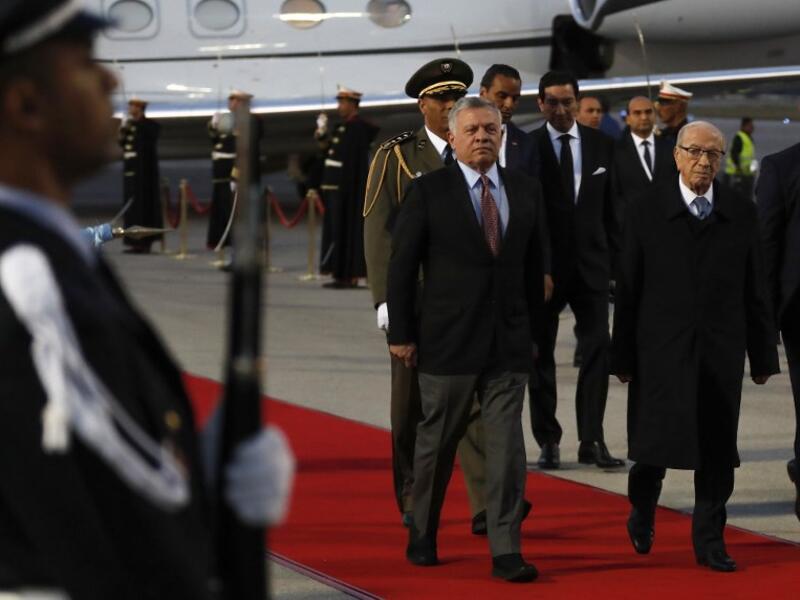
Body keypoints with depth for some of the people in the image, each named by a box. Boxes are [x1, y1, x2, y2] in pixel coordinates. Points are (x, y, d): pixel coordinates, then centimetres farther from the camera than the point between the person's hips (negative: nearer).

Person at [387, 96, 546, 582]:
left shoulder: (525, 191, 7)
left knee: (507, 445, -4)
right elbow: (402, 266, -4)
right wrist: (401, 333, -6)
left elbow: (534, 266, 13)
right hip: (448, 340, -2)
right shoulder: (429, 191, -4)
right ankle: (422, 537, 27)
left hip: (509, 342, 2)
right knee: (437, 442, 9)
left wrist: (535, 328, 12)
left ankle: (506, 551, -3)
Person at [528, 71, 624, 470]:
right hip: (544, 264, -2)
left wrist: (614, 255, 5)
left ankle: (592, 441, -4)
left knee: (597, 347, -6)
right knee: (541, 352, 5)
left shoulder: (601, 145, 6)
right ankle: (547, 440, 13)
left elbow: (611, 205, 10)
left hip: (590, 261, 2)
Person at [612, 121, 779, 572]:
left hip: (722, 350, 2)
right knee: (654, 443, 2)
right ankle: (642, 518, 28)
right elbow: (628, 288, 0)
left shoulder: (741, 213, 6)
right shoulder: (648, 210, 0)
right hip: (661, 349, -2)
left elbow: (755, 290, 7)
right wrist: (623, 356, -3)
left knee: (717, 450, 3)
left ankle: (710, 541, 13)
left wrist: (763, 355, 5)